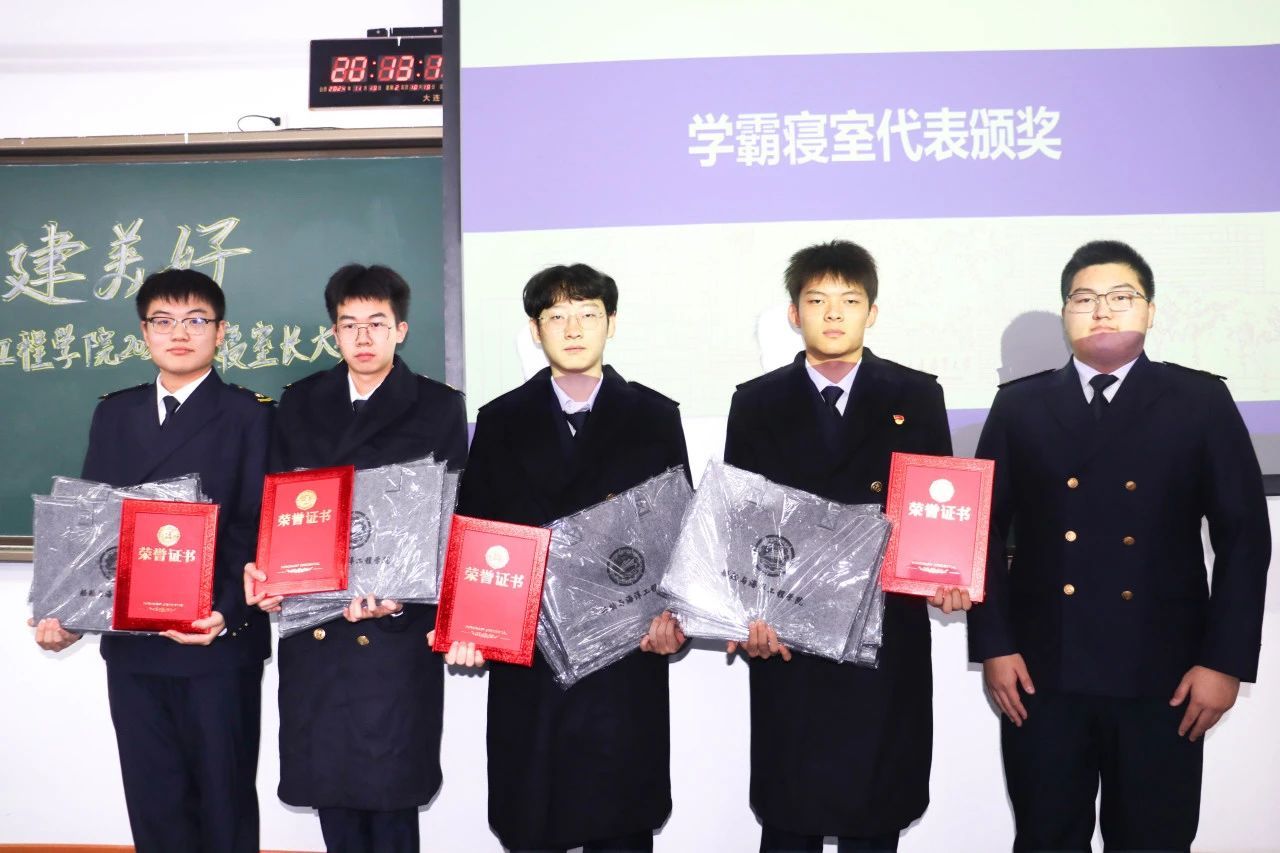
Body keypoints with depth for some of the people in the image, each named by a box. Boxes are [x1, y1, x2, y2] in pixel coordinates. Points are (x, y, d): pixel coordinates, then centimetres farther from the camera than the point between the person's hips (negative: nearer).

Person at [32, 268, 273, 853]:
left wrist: (228, 615, -22)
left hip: (217, 644, -4)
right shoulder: (114, 414, 13)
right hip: (131, 644, 5)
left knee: (223, 802, 7)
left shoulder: (249, 416, -3)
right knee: (152, 805, 12)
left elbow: (256, 528, -9)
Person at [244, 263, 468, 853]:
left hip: (396, 626, -3)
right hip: (313, 626, 3)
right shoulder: (301, 402, 11)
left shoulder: (438, 407, 1)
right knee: (329, 781, 11)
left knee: (390, 788, 4)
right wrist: (259, 565, -11)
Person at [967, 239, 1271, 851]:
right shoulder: (1019, 405, 6)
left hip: (1162, 675, -1)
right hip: (1043, 672, 1)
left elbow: (1244, 536, 1)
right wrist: (992, 646, -2)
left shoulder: (1202, 402, 3)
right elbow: (986, 532, 5)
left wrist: (1226, 660, -5)